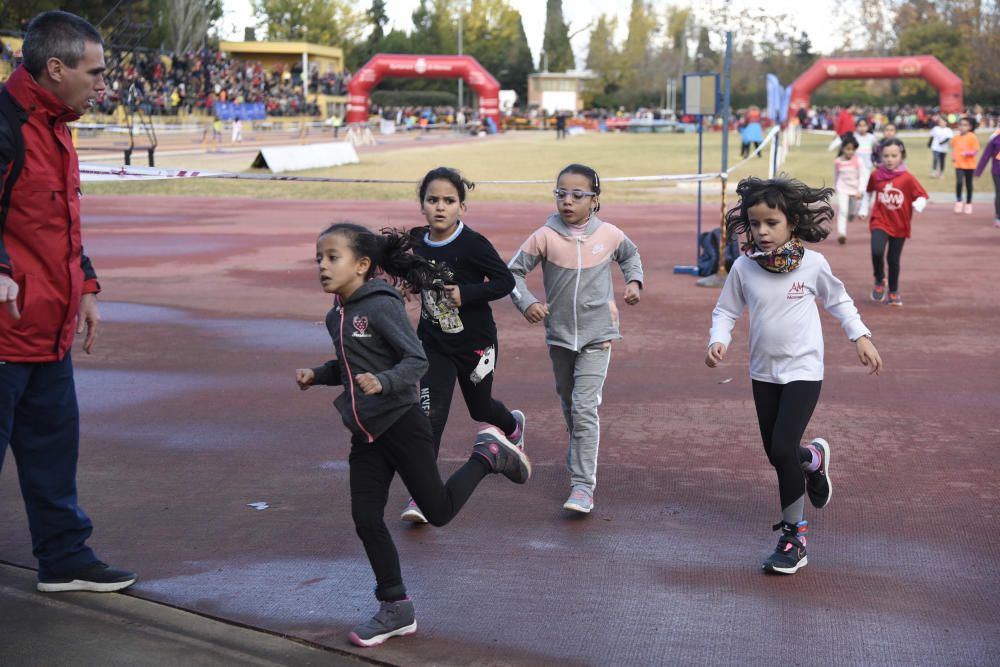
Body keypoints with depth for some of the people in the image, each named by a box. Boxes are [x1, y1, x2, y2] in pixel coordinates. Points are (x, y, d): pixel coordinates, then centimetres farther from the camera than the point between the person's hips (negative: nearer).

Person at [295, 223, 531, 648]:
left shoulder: (382, 305, -17)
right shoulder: (336, 316, 8)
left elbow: (416, 360, -19)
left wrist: (383, 383, -35)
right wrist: (317, 375, 5)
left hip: (401, 425, -7)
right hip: (365, 435, 7)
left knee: (438, 511, 2)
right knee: (366, 520, 5)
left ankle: (488, 454, 25)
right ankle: (396, 609, 17)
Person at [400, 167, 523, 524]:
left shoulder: (473, 244, -20)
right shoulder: (417, 241, -4)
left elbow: (506, 280, -18)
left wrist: (467, 293, -26)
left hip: (474, 343, -3)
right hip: (433, 343, 3)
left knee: (479, 407, 19)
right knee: (430, 414, -9)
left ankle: (513, 425, 56)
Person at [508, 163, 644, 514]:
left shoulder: (609, 234, -6)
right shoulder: (545, 237, -11)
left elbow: (630, 255, 17)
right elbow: (514, 271, -5)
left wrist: (634, 281, 2)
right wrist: (527, 303, -19)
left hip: (597, 334, -2)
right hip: (559, 333, 2)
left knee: (584, 408, -13)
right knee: (568, 402, 21)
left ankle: (583, 486, -12)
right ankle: (578, 451, 49)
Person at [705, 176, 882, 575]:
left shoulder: (812, 264, -8)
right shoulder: (744, 268, -6)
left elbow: (838, 301, 9)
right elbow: (726, 311, 3)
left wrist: (860, 337, 6)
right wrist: (718, 340, -14)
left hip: (803, 370, -4)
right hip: (763, 373, 4)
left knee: (782, 447, -15)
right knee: (776, 452, 11)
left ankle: (794, 535, -1)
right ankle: (814, 458, 48)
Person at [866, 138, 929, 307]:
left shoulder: (908, 178, -11)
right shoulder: (876, 176, -5)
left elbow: (922, 196, -8)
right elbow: (868, 190, 14)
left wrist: (918, 206, -29)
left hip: (900, 226, 0)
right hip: (879, 222, 0)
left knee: (893, 260, 9)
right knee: (877, 252, -23)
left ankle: (893, 292, 30)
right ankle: (879, 281, 5)